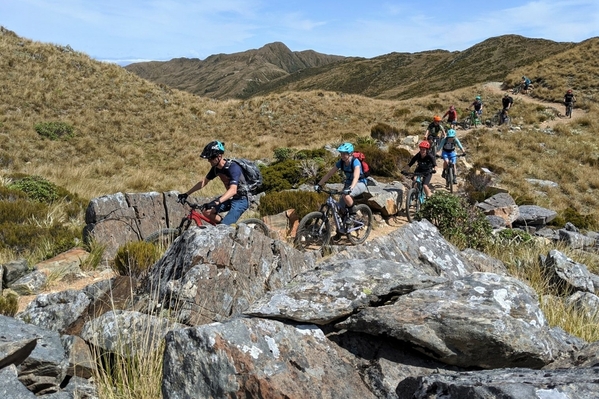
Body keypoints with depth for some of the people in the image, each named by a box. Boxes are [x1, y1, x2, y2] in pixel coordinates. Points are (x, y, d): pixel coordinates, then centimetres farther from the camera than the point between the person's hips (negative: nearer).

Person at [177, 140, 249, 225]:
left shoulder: (233, 167, -27)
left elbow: (233, 190, -38)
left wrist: (217, 202, -51)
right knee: (207, 212, -6)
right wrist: (186, 194, 3)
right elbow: (203, 182, 9)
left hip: (241, 200, -8)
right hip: (230, 198, 8)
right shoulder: (215, 168, -2)